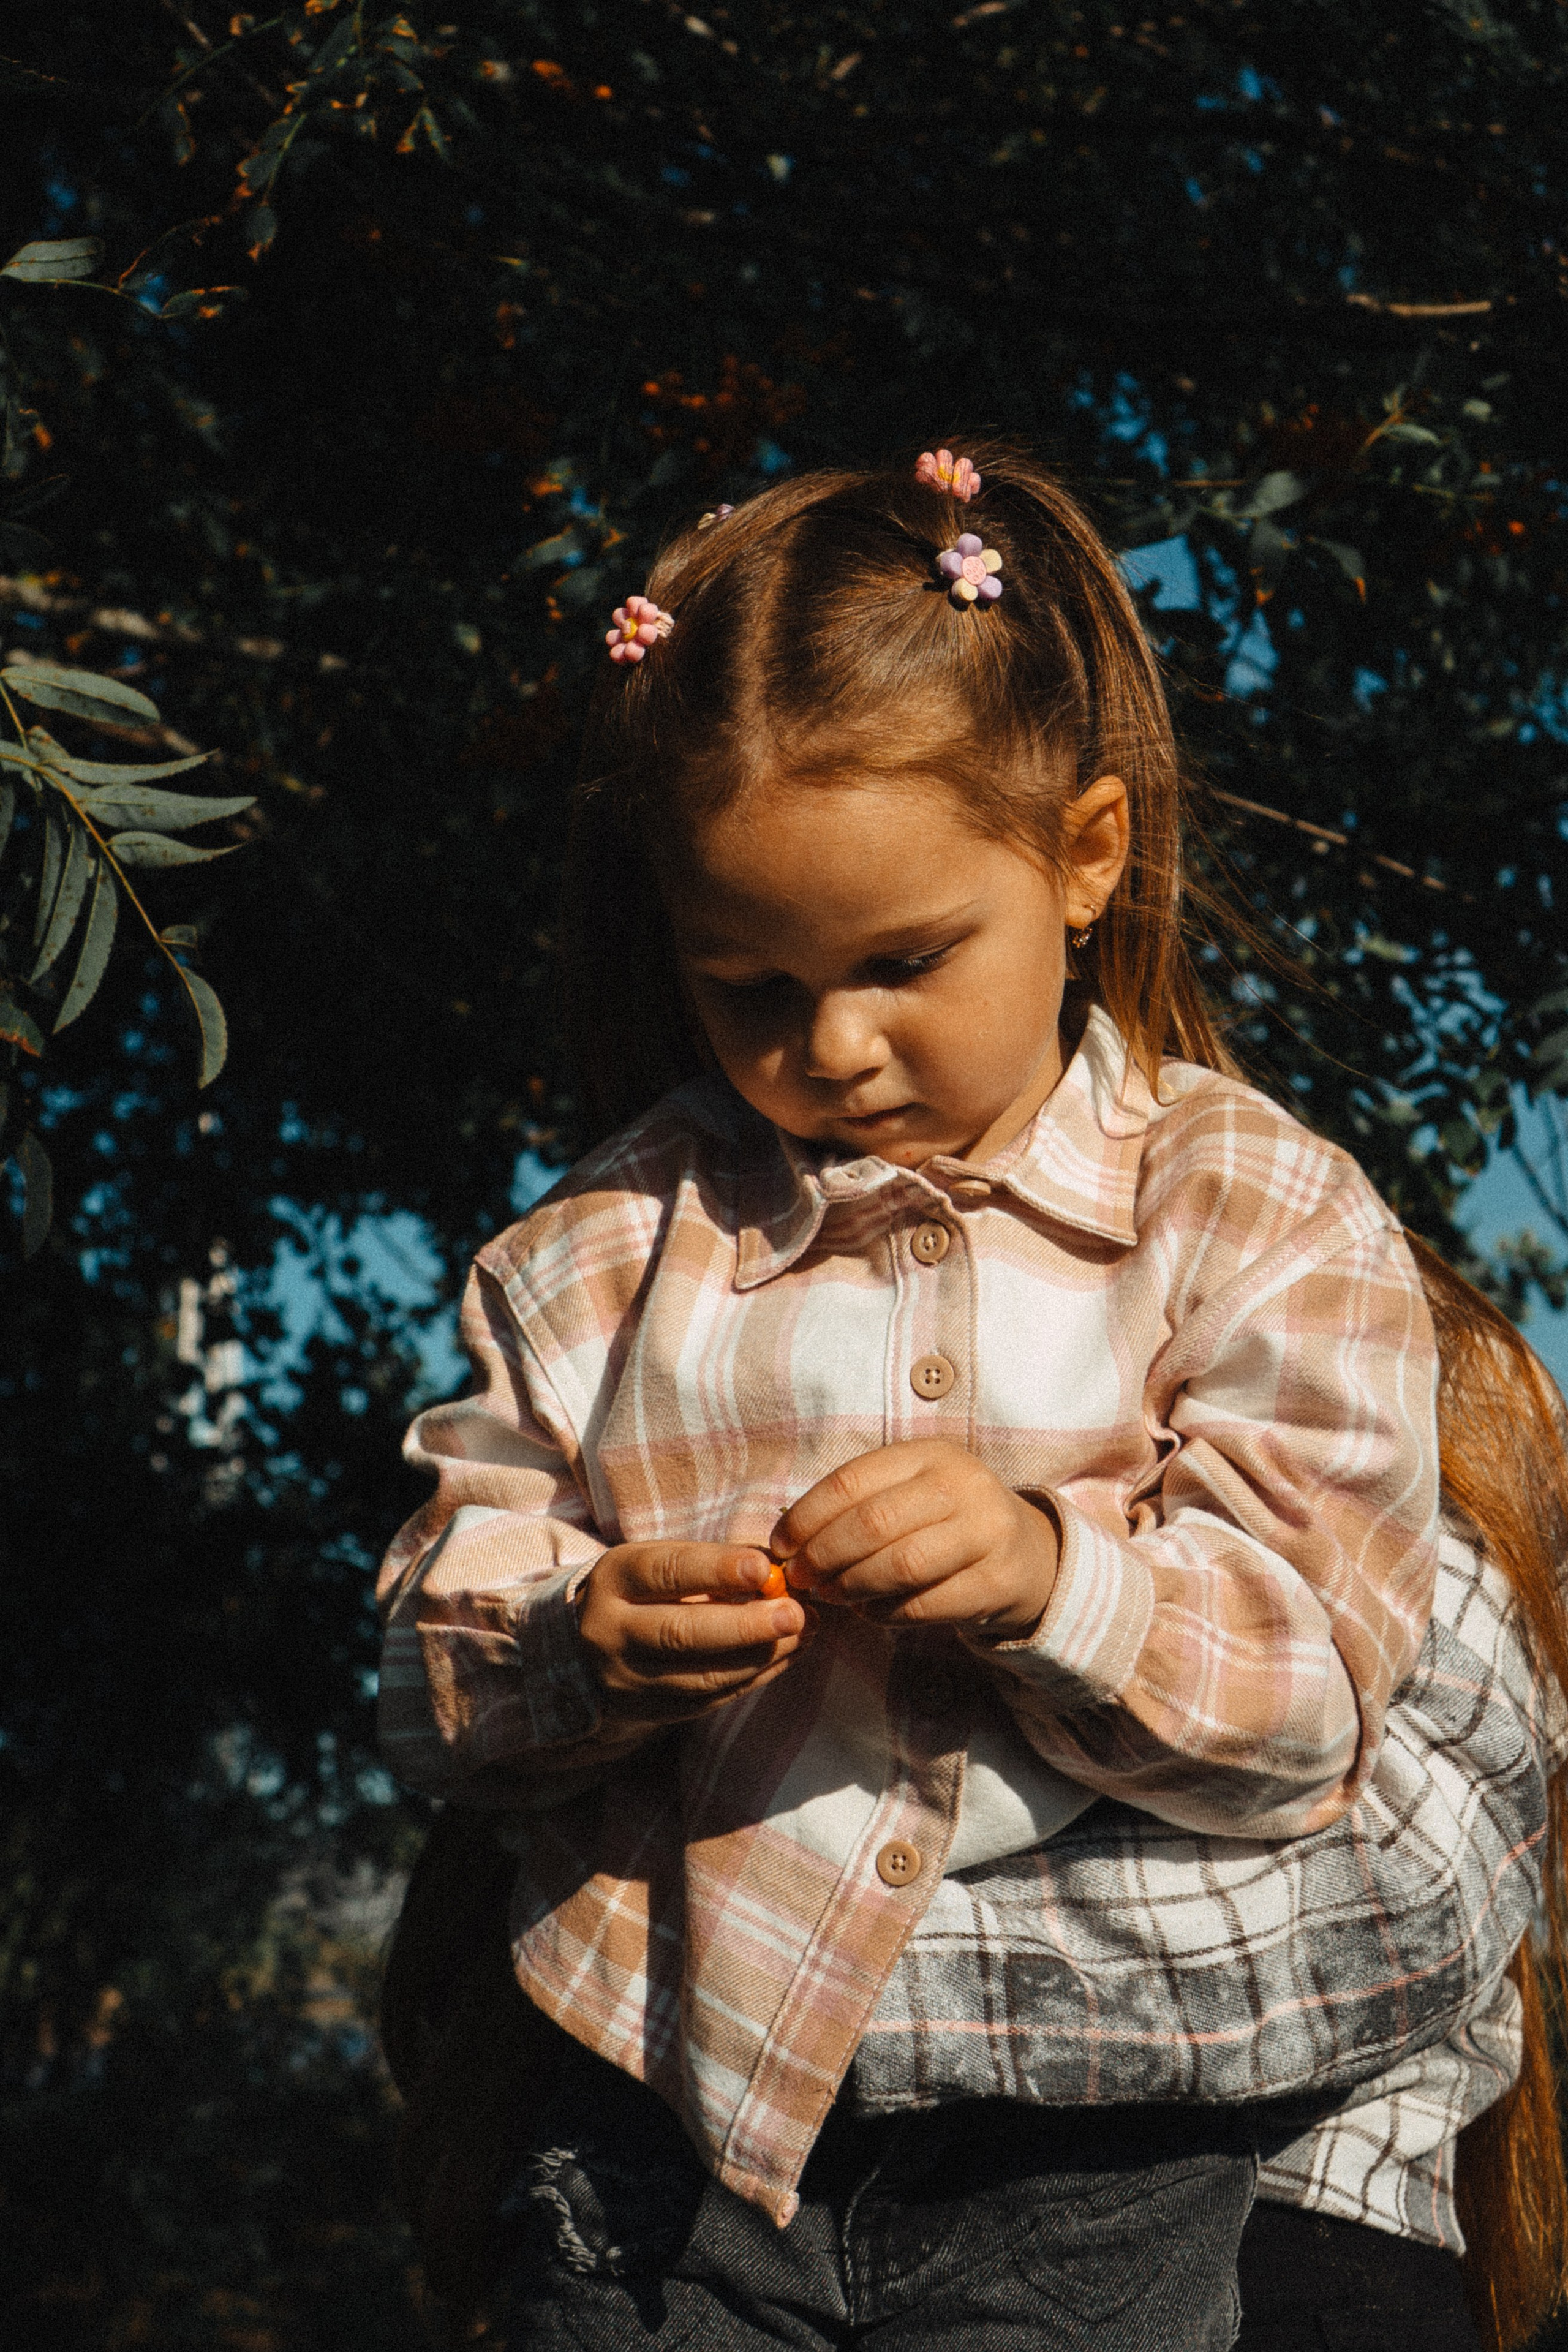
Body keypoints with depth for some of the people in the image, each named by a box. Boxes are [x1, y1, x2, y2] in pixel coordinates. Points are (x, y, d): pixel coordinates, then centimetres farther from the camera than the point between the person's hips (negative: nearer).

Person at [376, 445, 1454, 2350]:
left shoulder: (1267, 1224, -3)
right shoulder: (613, 1248, 2)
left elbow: (1314, 1693, -7)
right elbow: (438, 1662, 4)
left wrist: (1052, 1572, -24)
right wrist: (580, 1651, -18)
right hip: (684, 2085, 2)